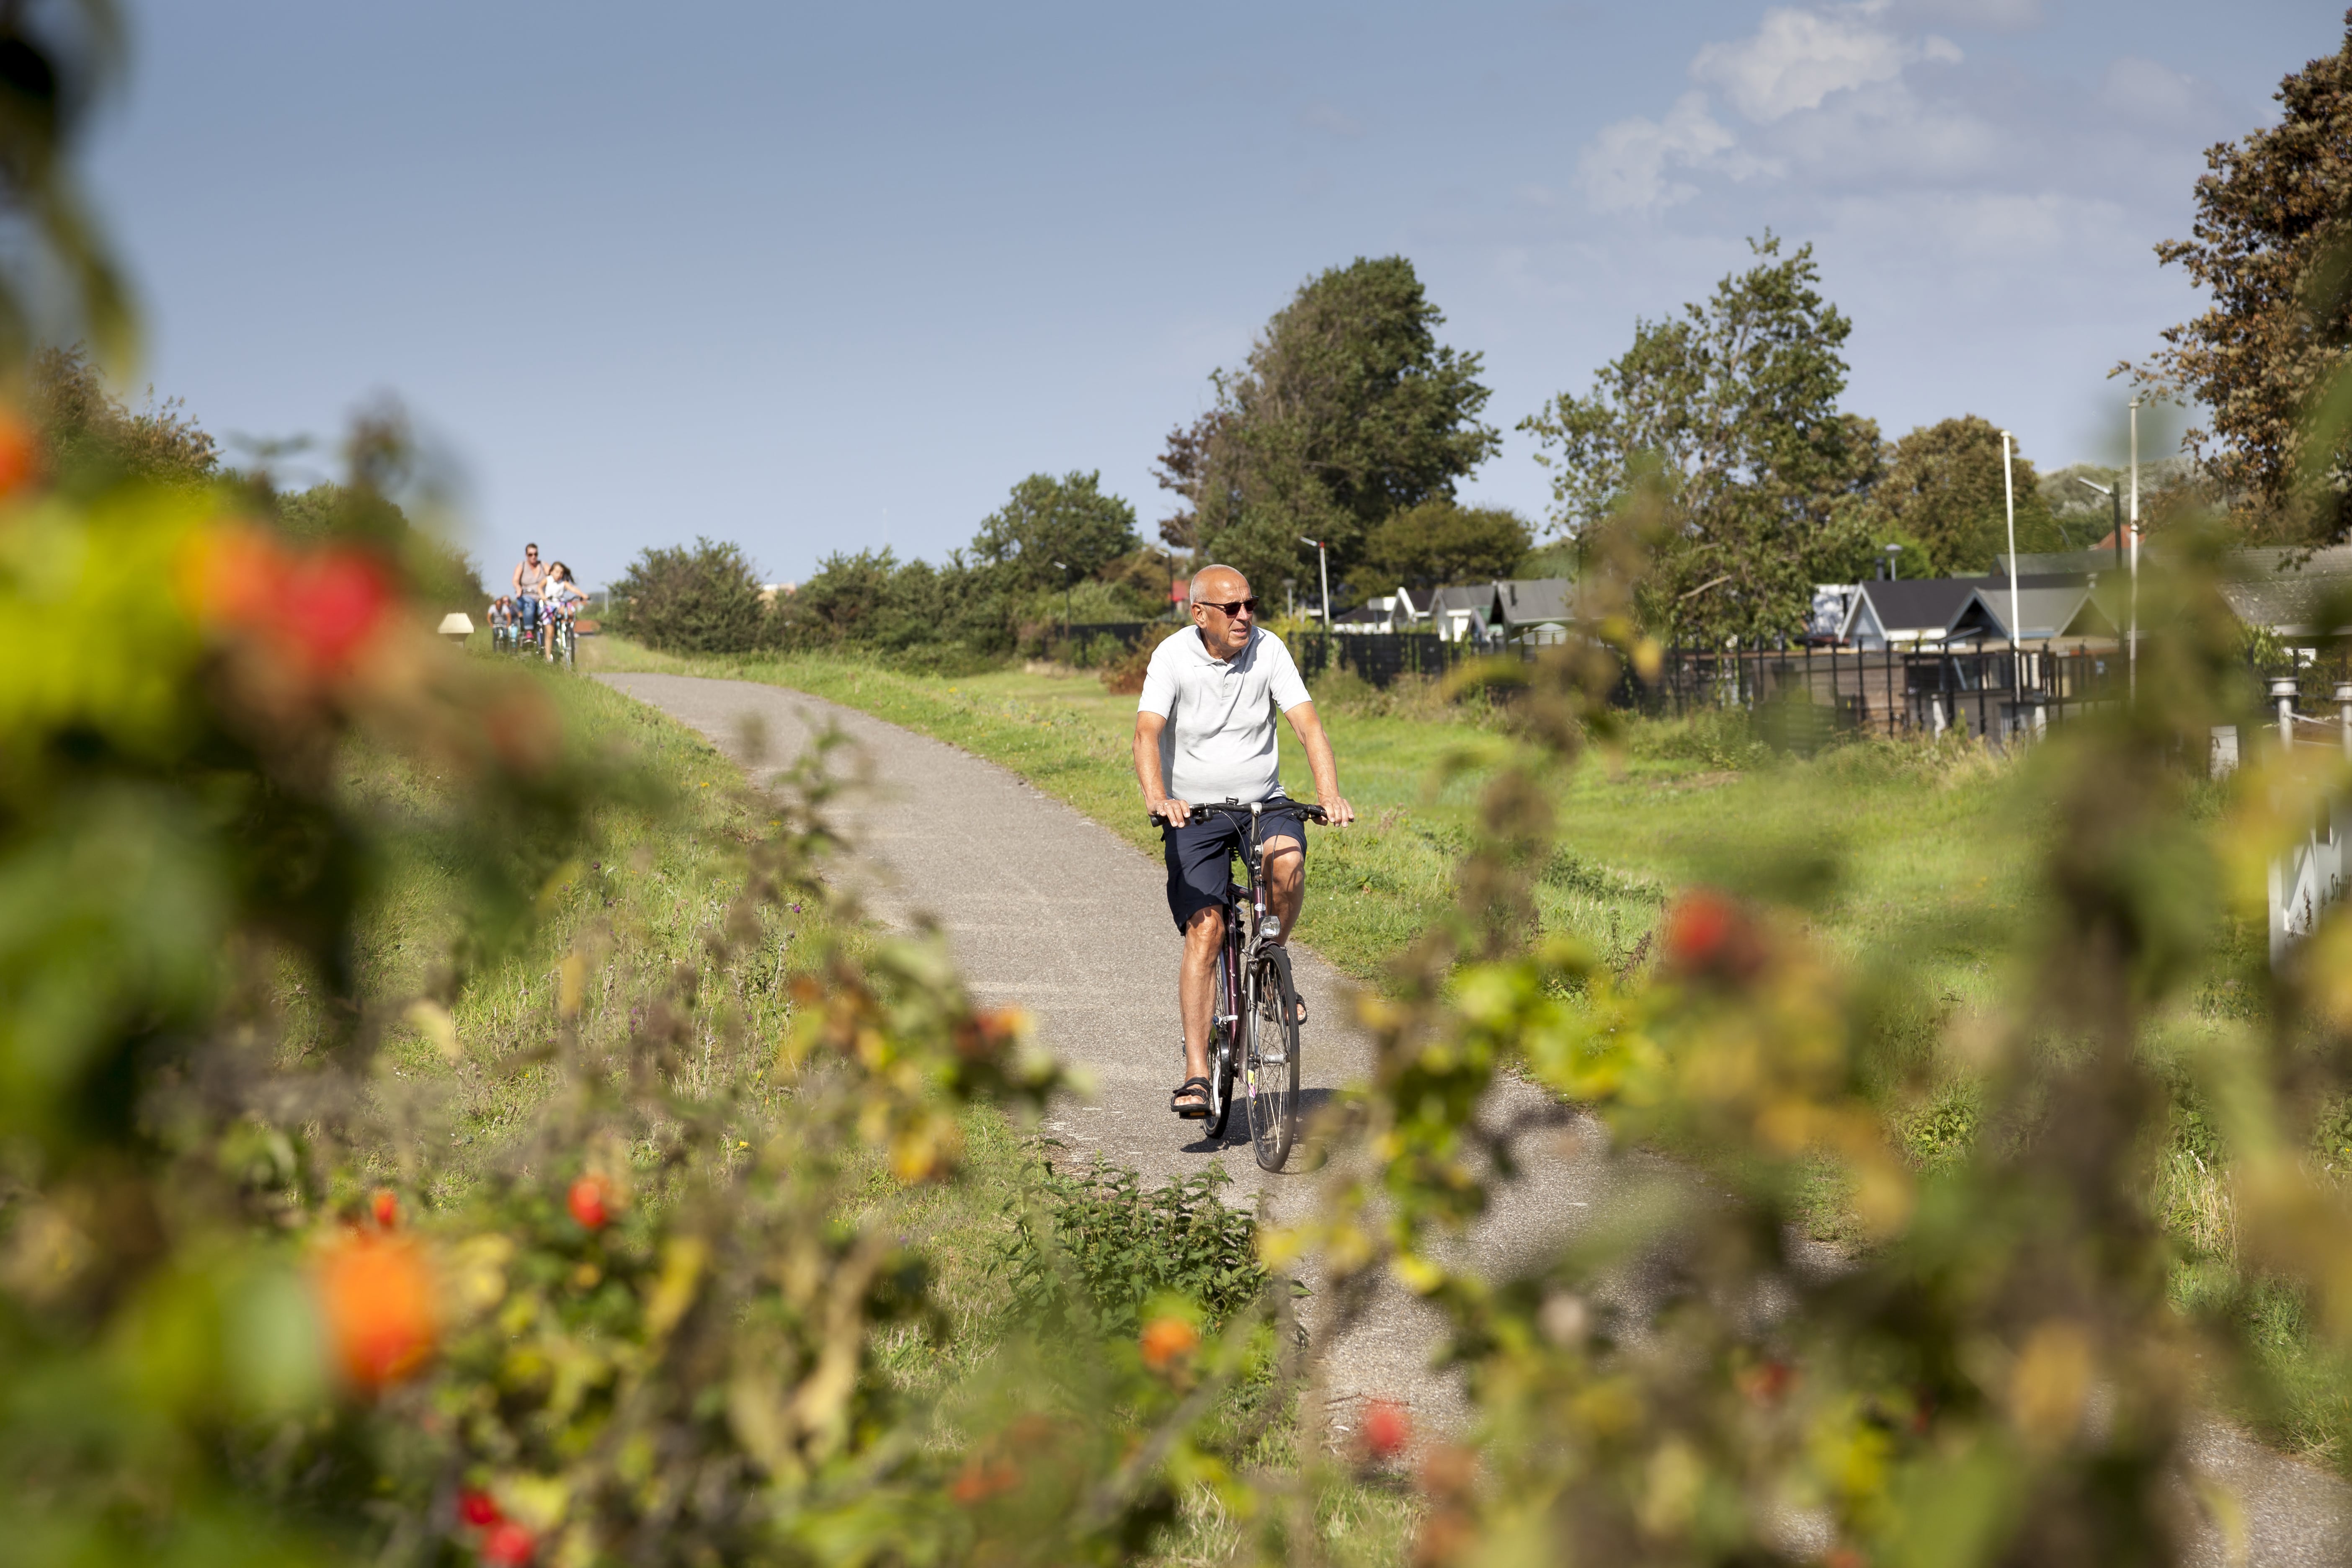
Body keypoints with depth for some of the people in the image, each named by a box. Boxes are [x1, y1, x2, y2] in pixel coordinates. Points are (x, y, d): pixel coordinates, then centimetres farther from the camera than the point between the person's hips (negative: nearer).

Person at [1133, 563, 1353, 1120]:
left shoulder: (1268, 650, -6)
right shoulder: (1173, 658, -12)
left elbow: (1307, 722, -14)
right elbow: (1147, 733, -24)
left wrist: (1330, 794, -31)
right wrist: (1156, 797, -44)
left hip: (1263, 803, 2)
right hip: (1194, 814, -2)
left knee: (1288, 863, -31)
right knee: (1204, 931, -14)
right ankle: (1196, 1072, -13)